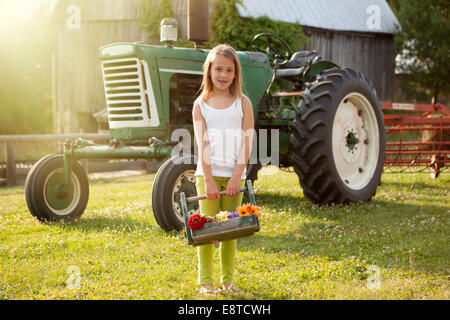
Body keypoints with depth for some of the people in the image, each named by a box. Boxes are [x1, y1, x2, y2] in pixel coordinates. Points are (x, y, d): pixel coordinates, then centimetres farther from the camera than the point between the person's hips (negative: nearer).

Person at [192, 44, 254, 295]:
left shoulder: (243, 103, 3)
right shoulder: (201, 105, 3)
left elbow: (246, 143, -2)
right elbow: (203, 145, -4)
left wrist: (237, 176, -11)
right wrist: (209, 180, -12)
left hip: (234, 175, 1)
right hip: (208, 173, -1)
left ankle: (228, 280, 16)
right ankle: (206, 282, 7)